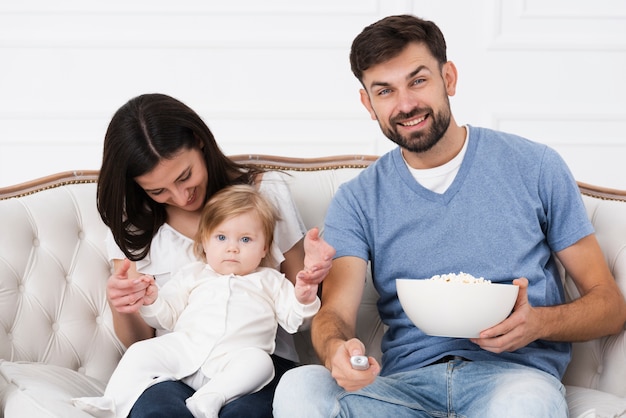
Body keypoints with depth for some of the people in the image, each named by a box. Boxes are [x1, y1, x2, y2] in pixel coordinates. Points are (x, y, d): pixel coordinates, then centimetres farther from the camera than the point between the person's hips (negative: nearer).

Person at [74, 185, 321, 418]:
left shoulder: (270, 281, 22)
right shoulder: (194, 275, 25)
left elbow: (291, 319, 14)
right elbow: (167, 316, 22)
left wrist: (303, 300, -7)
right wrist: (152, 301, 1)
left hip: (233, 359, -2)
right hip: (183, 349, 2)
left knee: (259, 362, -34)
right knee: (141, 352, -18)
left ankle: (210, 397, -47)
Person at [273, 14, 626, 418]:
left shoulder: (534, 167, 6)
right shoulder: (357, 200, 11)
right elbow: (335, 312, -2)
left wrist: (538, 323, -14)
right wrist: (337, 349, -28)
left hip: (516, 372, -2)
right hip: (405, 380, 2)